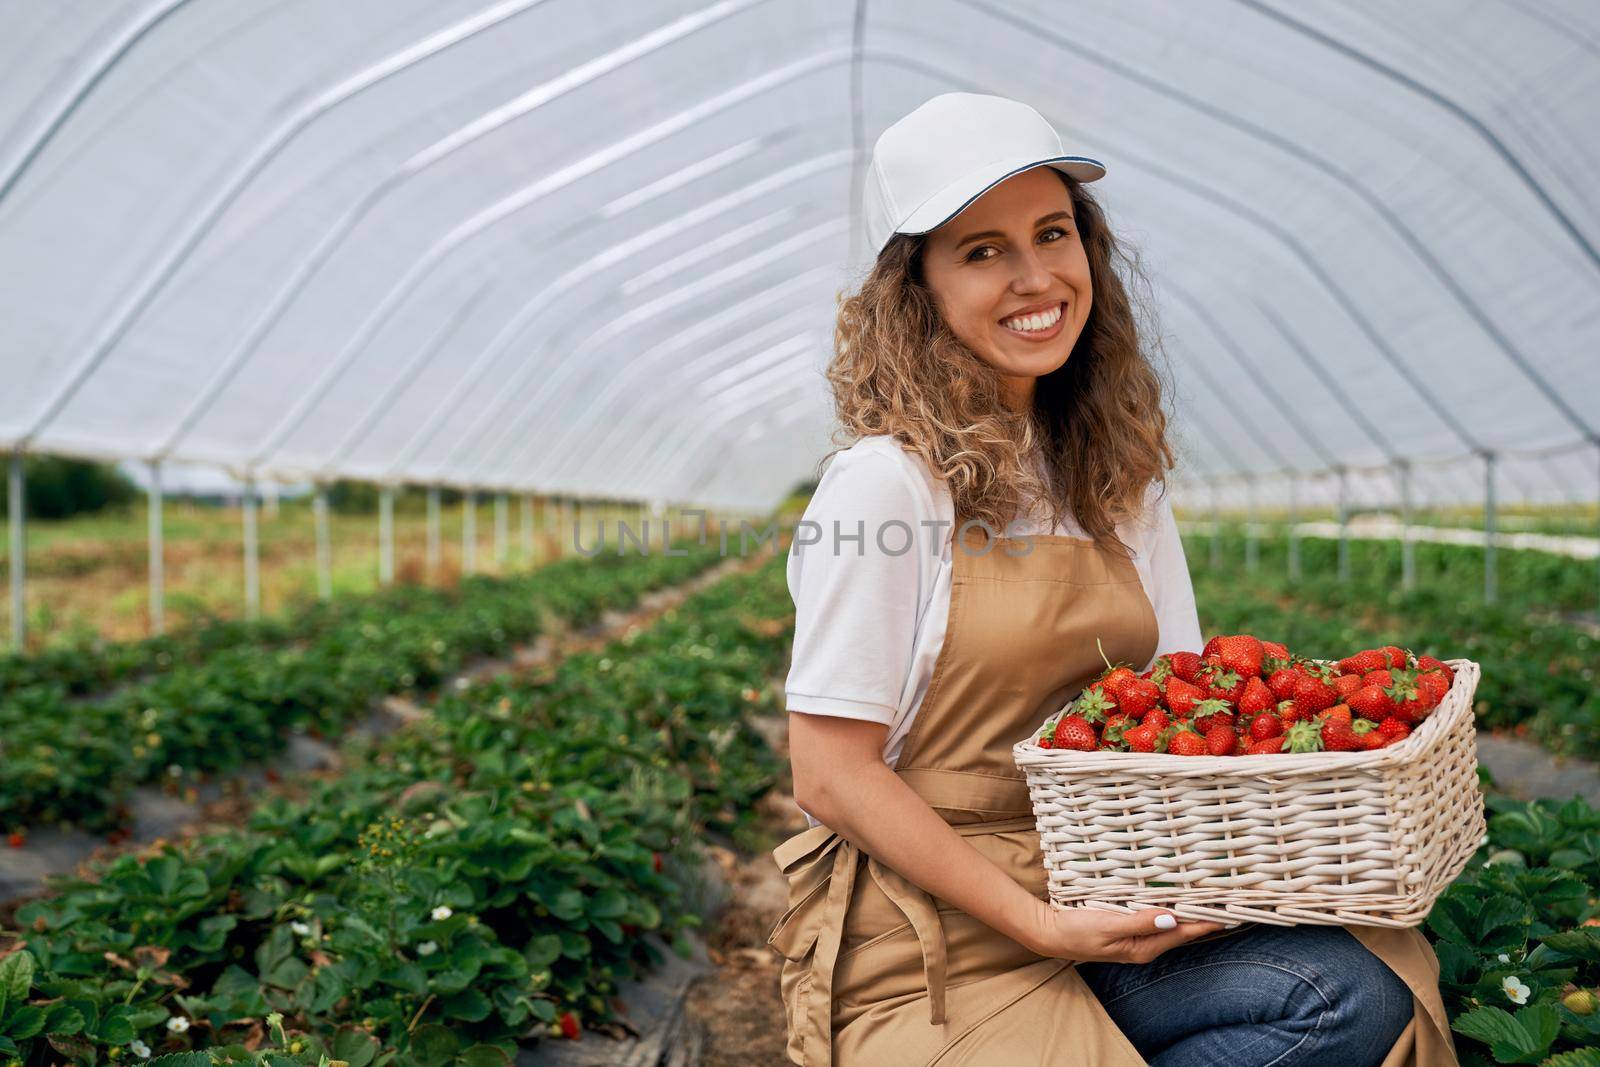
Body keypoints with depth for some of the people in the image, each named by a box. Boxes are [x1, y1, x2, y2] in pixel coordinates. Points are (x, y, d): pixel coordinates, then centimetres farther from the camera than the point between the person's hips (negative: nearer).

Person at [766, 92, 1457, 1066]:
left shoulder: (1117, 478, 7)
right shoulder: (887, 484, -13)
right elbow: (834, 778, -13)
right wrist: (1041, 923, -16)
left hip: (1097, 906, 6)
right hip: (936, 952, -6)